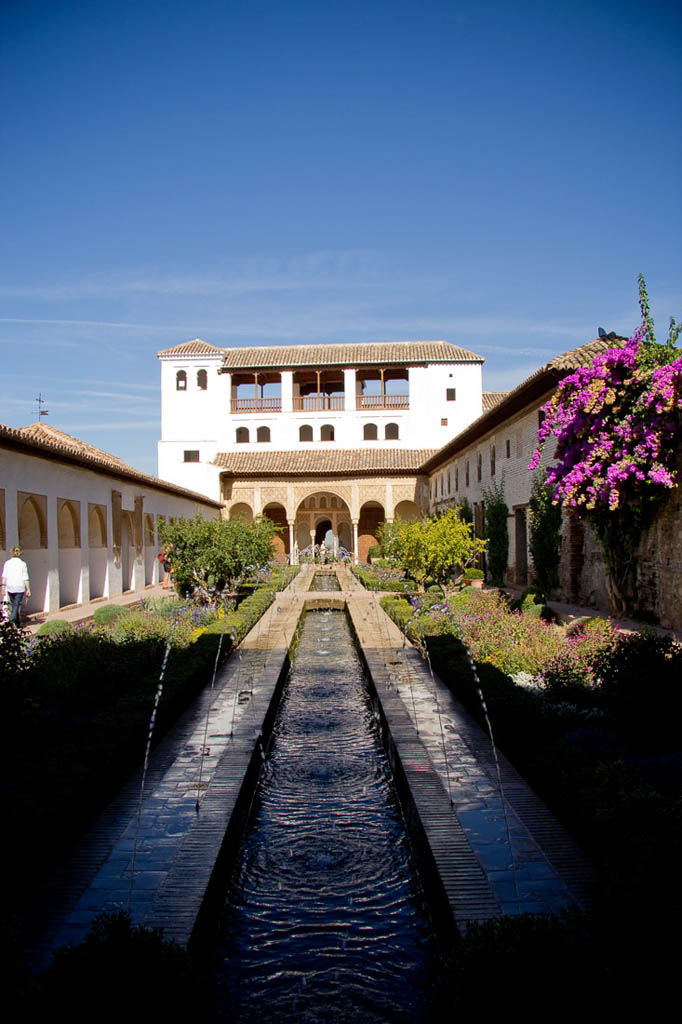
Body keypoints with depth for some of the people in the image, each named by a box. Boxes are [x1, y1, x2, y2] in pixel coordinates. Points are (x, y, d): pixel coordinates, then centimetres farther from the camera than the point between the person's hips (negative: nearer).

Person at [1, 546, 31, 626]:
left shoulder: (7, 563, 2)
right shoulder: (23, 564, -3)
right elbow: (25, 578, -3)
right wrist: (28, 589, 1)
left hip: (10, 587, 3)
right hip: (20, 588, -3)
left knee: (13, 605, 17)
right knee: (16, 605, -1)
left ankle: (18, 622, 24)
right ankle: (11, 621, -18)